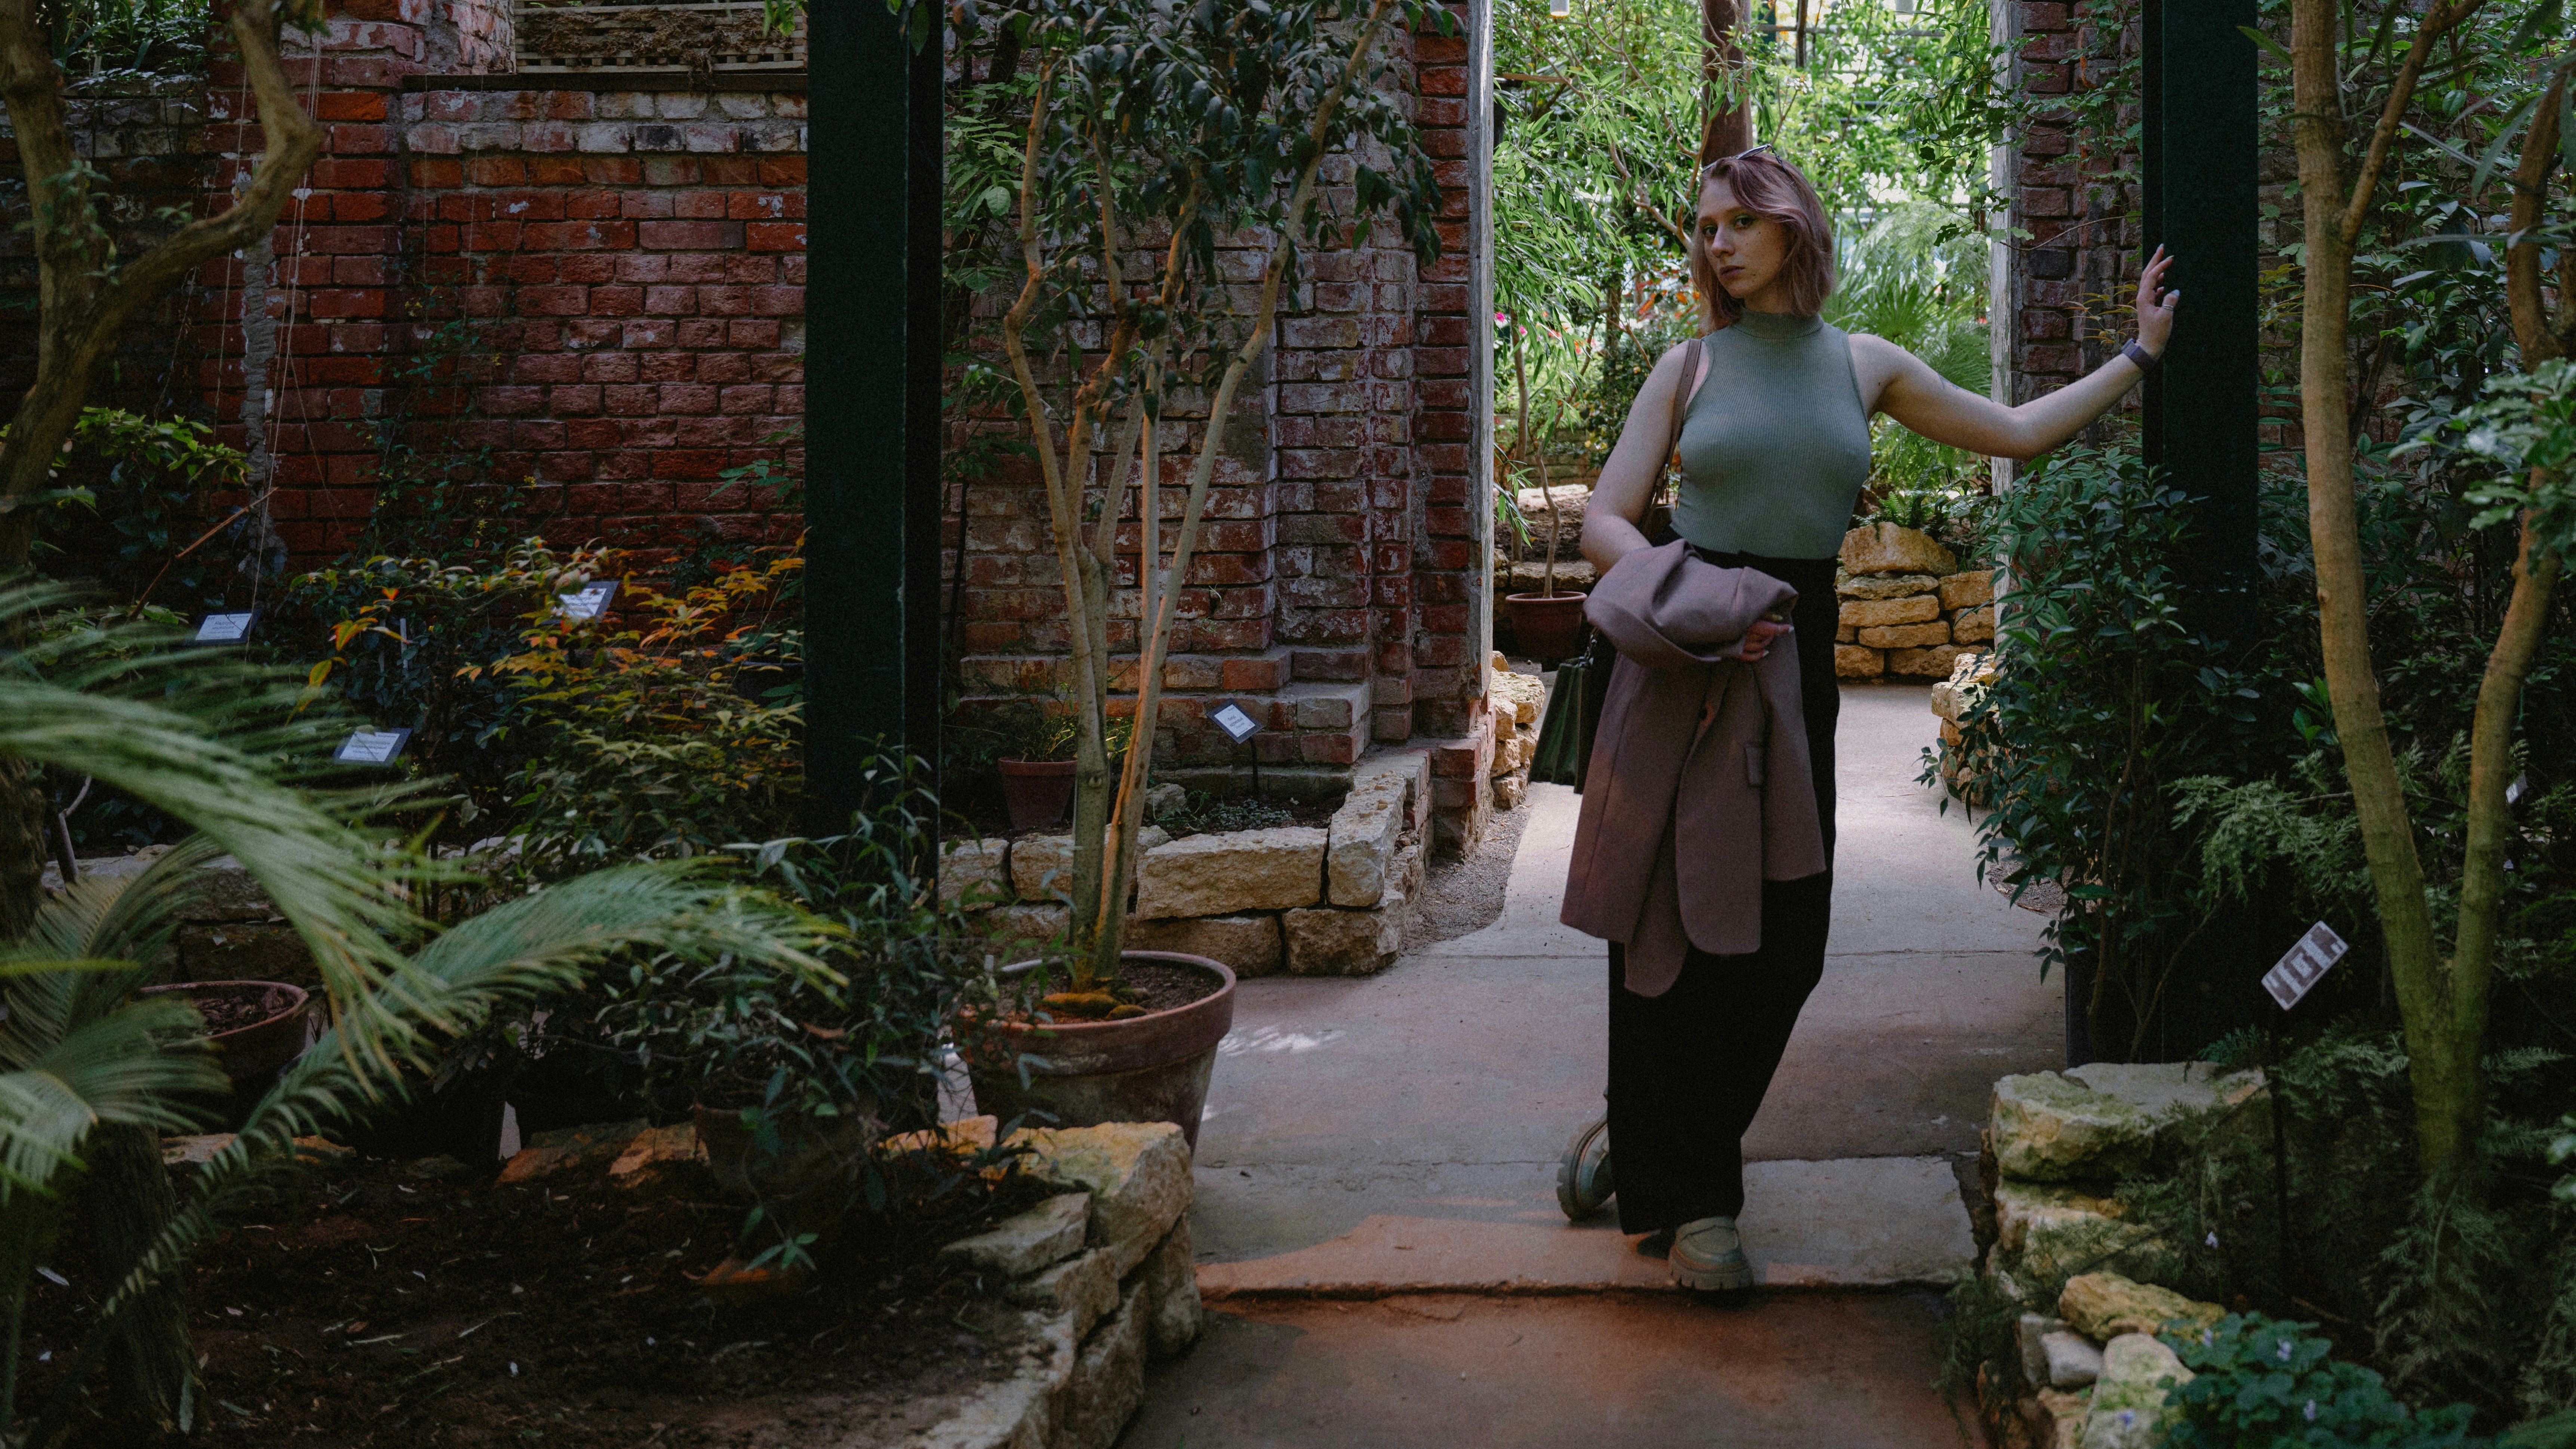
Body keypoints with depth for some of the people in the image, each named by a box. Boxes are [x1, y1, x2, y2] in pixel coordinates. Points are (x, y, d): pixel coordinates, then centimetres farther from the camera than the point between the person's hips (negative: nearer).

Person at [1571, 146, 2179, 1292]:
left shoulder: (1864, 366, 11)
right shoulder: (1691, 366, 4)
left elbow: (2017, 432, 20)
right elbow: (1603, 525, -1)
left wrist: (2139, 356, 23)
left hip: (1795, 657, 3)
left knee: (1783, 939, 3)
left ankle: (1662, 1159, 23)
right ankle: (1688, 1198, 9)